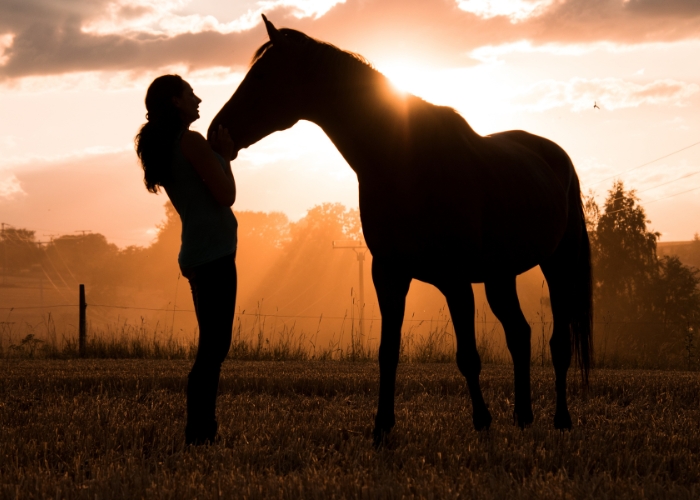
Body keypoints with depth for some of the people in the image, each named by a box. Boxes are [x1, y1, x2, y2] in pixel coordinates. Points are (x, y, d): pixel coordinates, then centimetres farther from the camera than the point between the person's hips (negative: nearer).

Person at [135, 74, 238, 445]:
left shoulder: (162, 147, 17)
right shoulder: (192, 142, -10)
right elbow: (226, 195, -11)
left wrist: (221, 155, 15)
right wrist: (224, 157, 2)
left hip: (198, 254, 10)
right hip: (214, 252, -10)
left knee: (212, 345, 13)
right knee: (214, 346, -10)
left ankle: (202, 429, 14)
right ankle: (199, 432, -11)